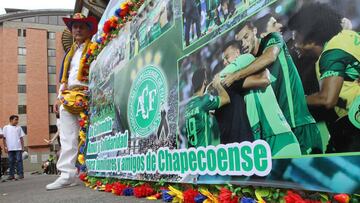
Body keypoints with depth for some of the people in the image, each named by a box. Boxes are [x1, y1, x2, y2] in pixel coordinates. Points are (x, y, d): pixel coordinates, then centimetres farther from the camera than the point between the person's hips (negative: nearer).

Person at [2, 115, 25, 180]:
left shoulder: (19, 128, 10)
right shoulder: (6, 127, 7)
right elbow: (4, 138, 5)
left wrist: (22, 147, 5)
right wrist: (5, 146, -2)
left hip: (18, 147, 0)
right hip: (10, 148, 0)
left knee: (19, 160, -4)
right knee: (11, 161, 4)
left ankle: (20, 174, -3)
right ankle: (11, 175, 9)